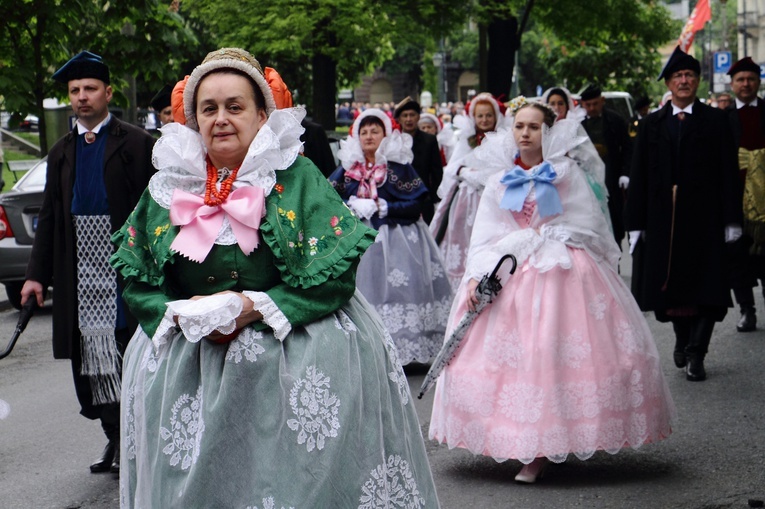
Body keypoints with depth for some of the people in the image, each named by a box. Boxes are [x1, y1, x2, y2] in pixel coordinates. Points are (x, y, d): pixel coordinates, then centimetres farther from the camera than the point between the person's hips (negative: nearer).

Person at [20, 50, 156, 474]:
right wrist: (37, 274, 9)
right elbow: (49, 216, 15)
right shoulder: (62, 152, 15)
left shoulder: (135, 143, -1)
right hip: (79, 269, 5)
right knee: (90, 353, 5)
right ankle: (114, 438, 14)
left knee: (127, 350, -4)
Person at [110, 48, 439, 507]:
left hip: (296, 362, -3)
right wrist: (180, 314, -9)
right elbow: (136, 280, 10)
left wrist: (257, 307, -17)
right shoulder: (170, 186, 9)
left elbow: (338, 276, -8)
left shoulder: (297, 178, -2)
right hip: (187, 369, 3)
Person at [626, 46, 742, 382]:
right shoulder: (652, 124, 9)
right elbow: (638, 177, 7)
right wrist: (636, 224, 1)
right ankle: (682, 338, 30)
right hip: (662, 218, 2)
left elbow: (728, 173, 1)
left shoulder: (715, 121, 5)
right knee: (669, 282, 7)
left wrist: (731, 219, -5)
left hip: (704, 217, -2)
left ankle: (695, 354, 2)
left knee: (705, 284, -3)